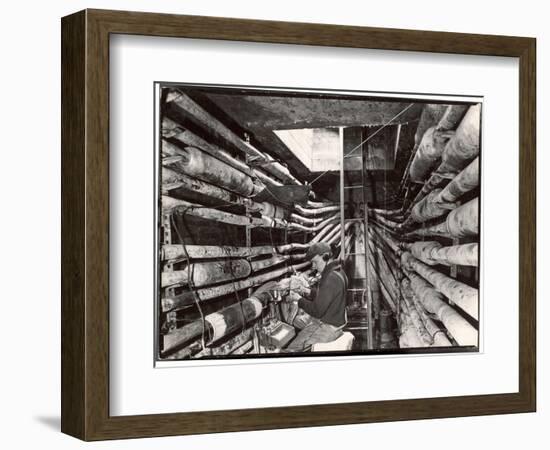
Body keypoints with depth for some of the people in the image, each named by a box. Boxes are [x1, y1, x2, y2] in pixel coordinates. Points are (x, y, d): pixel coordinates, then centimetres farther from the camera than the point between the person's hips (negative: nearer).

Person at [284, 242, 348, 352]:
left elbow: (317, 310, -25)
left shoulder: (331, 279, -26)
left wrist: (299, 300, -11)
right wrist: (307, 291, 6)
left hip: (328, 328, -11)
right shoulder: (337, 272, 8)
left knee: (290, 350, -13)